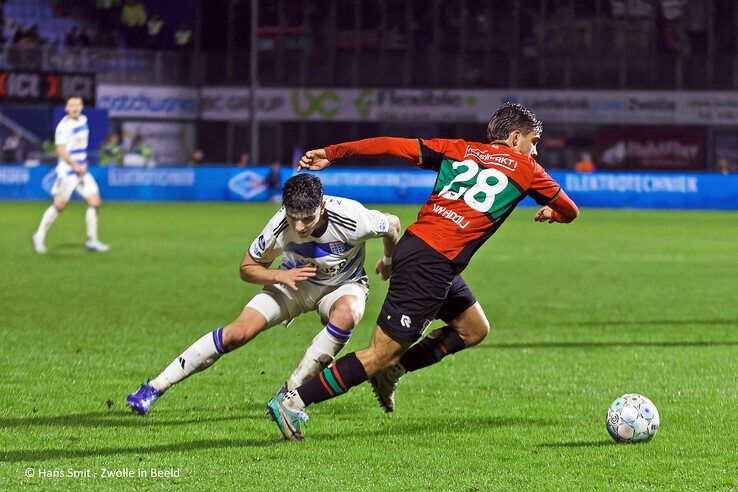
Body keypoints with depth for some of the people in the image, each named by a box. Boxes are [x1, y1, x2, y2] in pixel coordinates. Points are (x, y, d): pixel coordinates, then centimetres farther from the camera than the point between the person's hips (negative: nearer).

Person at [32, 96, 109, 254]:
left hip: (81, 169, 8)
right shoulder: (64, 126, -14)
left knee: (95, 202, -2)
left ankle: (92, 240, 3)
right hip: (67, 170, -8)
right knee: (59, 205, -2)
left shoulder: (83, 120, 11)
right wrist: (76, 165, -21)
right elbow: (60, 149, -19)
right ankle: (39, 237, 12)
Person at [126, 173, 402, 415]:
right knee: (239, 332, -17)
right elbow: (247, 268, -11)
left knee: (348, 314, -37)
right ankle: (155, 388, -6)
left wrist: (389, 261, 7)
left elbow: (393, 225, -11)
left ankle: (290, 393, -25)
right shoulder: (279, 229, -29)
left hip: (344, 285, 0)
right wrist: (281, 276, -30)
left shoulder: (352, 220, -35)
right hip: (296, 282, 0)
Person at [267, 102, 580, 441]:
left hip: (414, 244, 8)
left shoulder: (458, 150, 18)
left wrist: (331, 154, 10)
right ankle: (292, 402, -10)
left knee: (474, 329, 23)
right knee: (381, 354, -6)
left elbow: (394, 145, 8)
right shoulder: (525, 168, 7)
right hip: (432, 263, -8)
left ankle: (391, 371, 19)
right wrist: (551, 213, 44)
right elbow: (570, 212, 21)